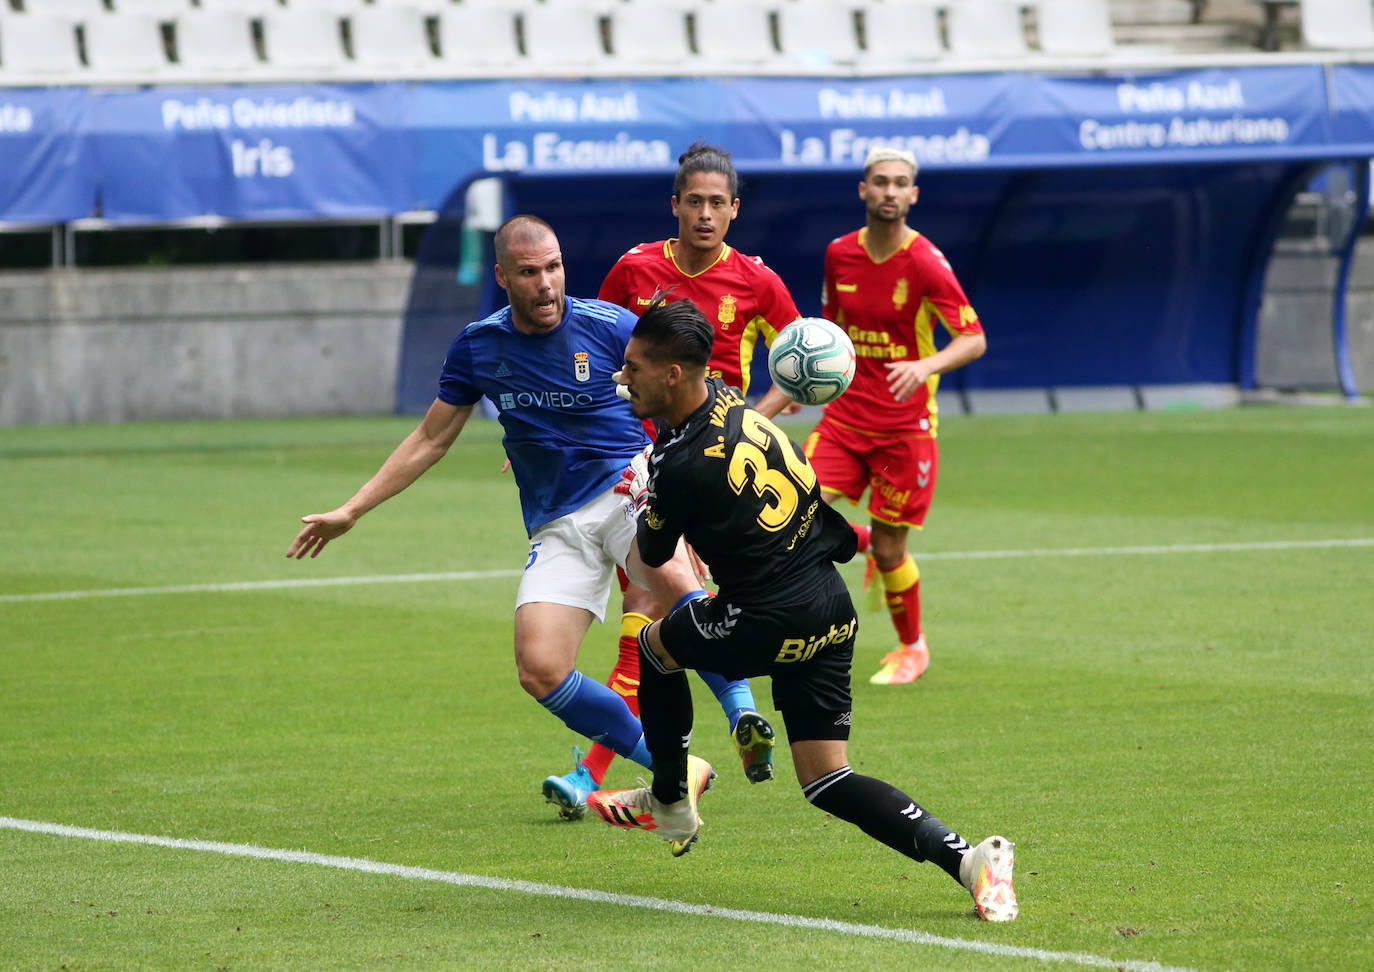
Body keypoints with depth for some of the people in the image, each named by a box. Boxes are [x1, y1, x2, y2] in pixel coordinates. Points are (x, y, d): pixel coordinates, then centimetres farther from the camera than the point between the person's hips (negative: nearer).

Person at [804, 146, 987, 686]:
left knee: (889, 551, 1)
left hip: (905, 427, -4)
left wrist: (925, 366, -32)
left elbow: (974, 339, -14)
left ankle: (912, 647, 27)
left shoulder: (925, 263, -13)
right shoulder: (840, 254, 2)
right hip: (845, 416, 4)